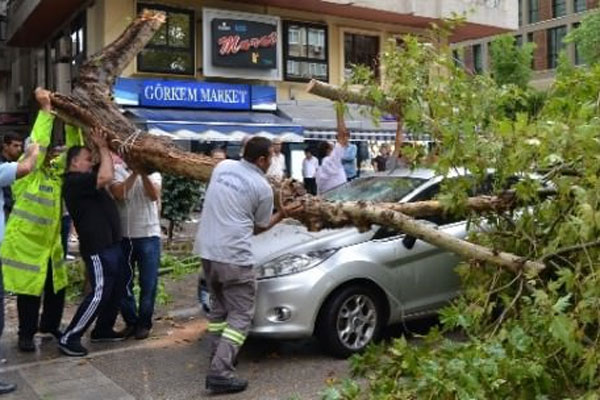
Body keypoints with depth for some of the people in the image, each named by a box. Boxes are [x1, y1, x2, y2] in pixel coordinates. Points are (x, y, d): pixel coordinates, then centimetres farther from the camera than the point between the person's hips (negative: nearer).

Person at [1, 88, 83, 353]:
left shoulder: (57, 169, 5)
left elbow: (73, 148, 3)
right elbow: (38, 143, -26)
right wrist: (46, 110, -25)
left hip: (50, 241, 6)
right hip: (24, 241, -6)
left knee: (57, 287, 13)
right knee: (29, 290, 2)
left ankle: (50, 325, 33)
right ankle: (26, 334, 18)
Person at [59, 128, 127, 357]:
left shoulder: (85, 179, 15)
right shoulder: (74, 181, -15)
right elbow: (107, 177, -28)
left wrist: (104, 147, 7)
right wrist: (102, 148, -17)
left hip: (110, 244, 10)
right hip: (97, 247, -10)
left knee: (118, 287, 17)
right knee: (100, 293, -8)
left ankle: (103, 329, 29)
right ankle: (69, 338, 0)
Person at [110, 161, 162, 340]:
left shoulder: (152, 171, 2)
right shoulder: (117, 169, 0)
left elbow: (154, 195, -15)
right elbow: (118, 194, -17)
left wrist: (144, 173, -27)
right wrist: (134, 173, -21)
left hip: (149, 235, 0)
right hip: (123, 235, 1)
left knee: (148, 283, 4)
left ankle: (144, 323, 18)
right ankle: (130, 321, 24)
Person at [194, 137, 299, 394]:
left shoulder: (223, 166, 9)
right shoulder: (263, 187, -6)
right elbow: (259, 227, 7)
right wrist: (282, 214, 20)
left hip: (207, 250, 7)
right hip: (233, 256, -7)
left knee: (219, 308, 22)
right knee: (240, 315, 0)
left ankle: (217, 359, 28)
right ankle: (220, 372, -8)